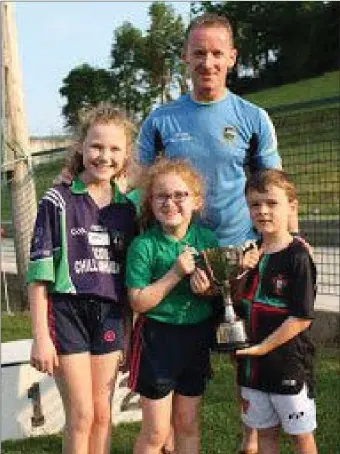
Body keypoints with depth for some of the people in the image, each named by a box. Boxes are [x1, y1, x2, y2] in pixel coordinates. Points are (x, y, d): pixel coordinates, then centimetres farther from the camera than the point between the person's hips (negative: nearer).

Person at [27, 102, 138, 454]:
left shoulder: (127, 208, 7)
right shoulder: (58, 201, -7)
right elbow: (39, 272, -8)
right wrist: (40, 336, -12)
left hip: (110, 315, 4)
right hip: (67, 310, -4)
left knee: (102, 413, 10)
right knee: (81, 416, -2)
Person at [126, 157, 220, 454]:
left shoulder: (207, 239, -1)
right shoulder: (144, 245, -13)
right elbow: (138, 302, -16)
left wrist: (208, 289, -13)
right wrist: (175, 273, -22)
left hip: (197, 338, 4)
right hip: (157, 339, -4)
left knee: (187, 423, 18)